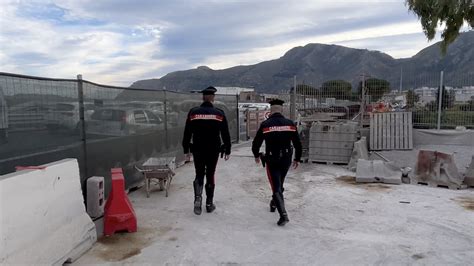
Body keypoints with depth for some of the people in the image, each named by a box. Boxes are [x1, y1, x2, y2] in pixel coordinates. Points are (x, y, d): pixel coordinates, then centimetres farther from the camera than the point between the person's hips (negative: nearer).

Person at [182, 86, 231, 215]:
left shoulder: (193, 112, -3)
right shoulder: (219, 113, -5)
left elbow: (187, 133, 0)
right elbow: (225, 134, -2)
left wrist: (186, 150, 8)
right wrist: (227, 151, 7)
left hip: (197, 150, 1)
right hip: (214, 150, 0)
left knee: (199, 175, 13)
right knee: (210, 176, 12)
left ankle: (197, 198, -9)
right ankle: (209, 204, 19)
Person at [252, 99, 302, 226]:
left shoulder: (265, 124, -8)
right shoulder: (290, 124, 0)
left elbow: (256, 143, -3)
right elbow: (298, 144, 3)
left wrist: (256, 156, 16)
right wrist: (297, 159, 17)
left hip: (272, 160, -4)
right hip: (286, 160, 4)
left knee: (276, 187, 1)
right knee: (279, 183, 25)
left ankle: (283, 214, -12)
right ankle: (274, 203, 45)